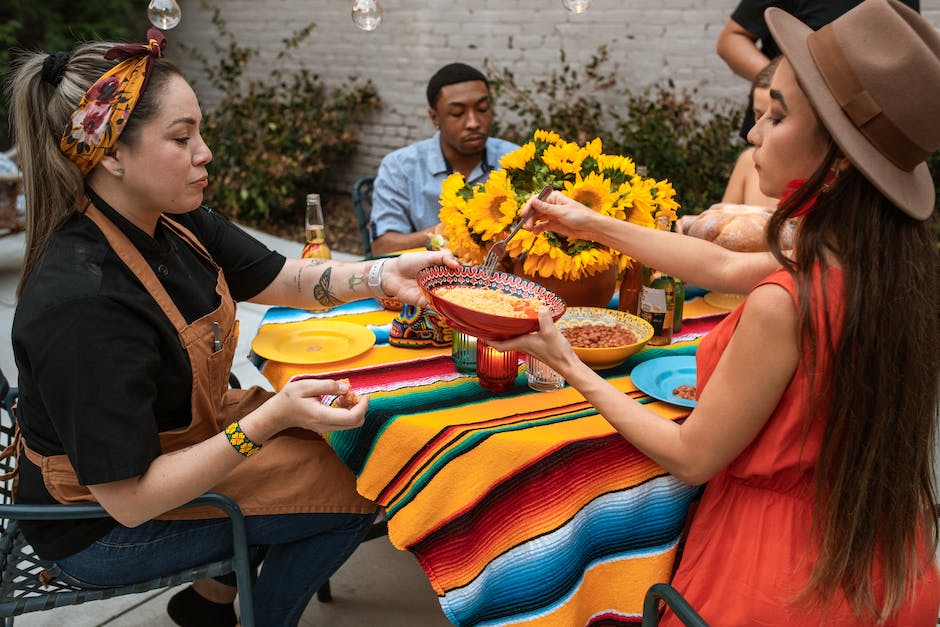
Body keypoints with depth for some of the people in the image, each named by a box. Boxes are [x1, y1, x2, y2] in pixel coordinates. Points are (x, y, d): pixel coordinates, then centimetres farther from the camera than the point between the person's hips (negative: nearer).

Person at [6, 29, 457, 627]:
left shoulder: (177, 222, -9)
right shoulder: (83, 305, -34)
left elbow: (285, 278, 3)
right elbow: (130, 501, -30)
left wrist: (381, 275, -13)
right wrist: (269, 421, -35)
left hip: (181, 437, 8)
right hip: (104, 528, -8)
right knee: (349, 490, -6)